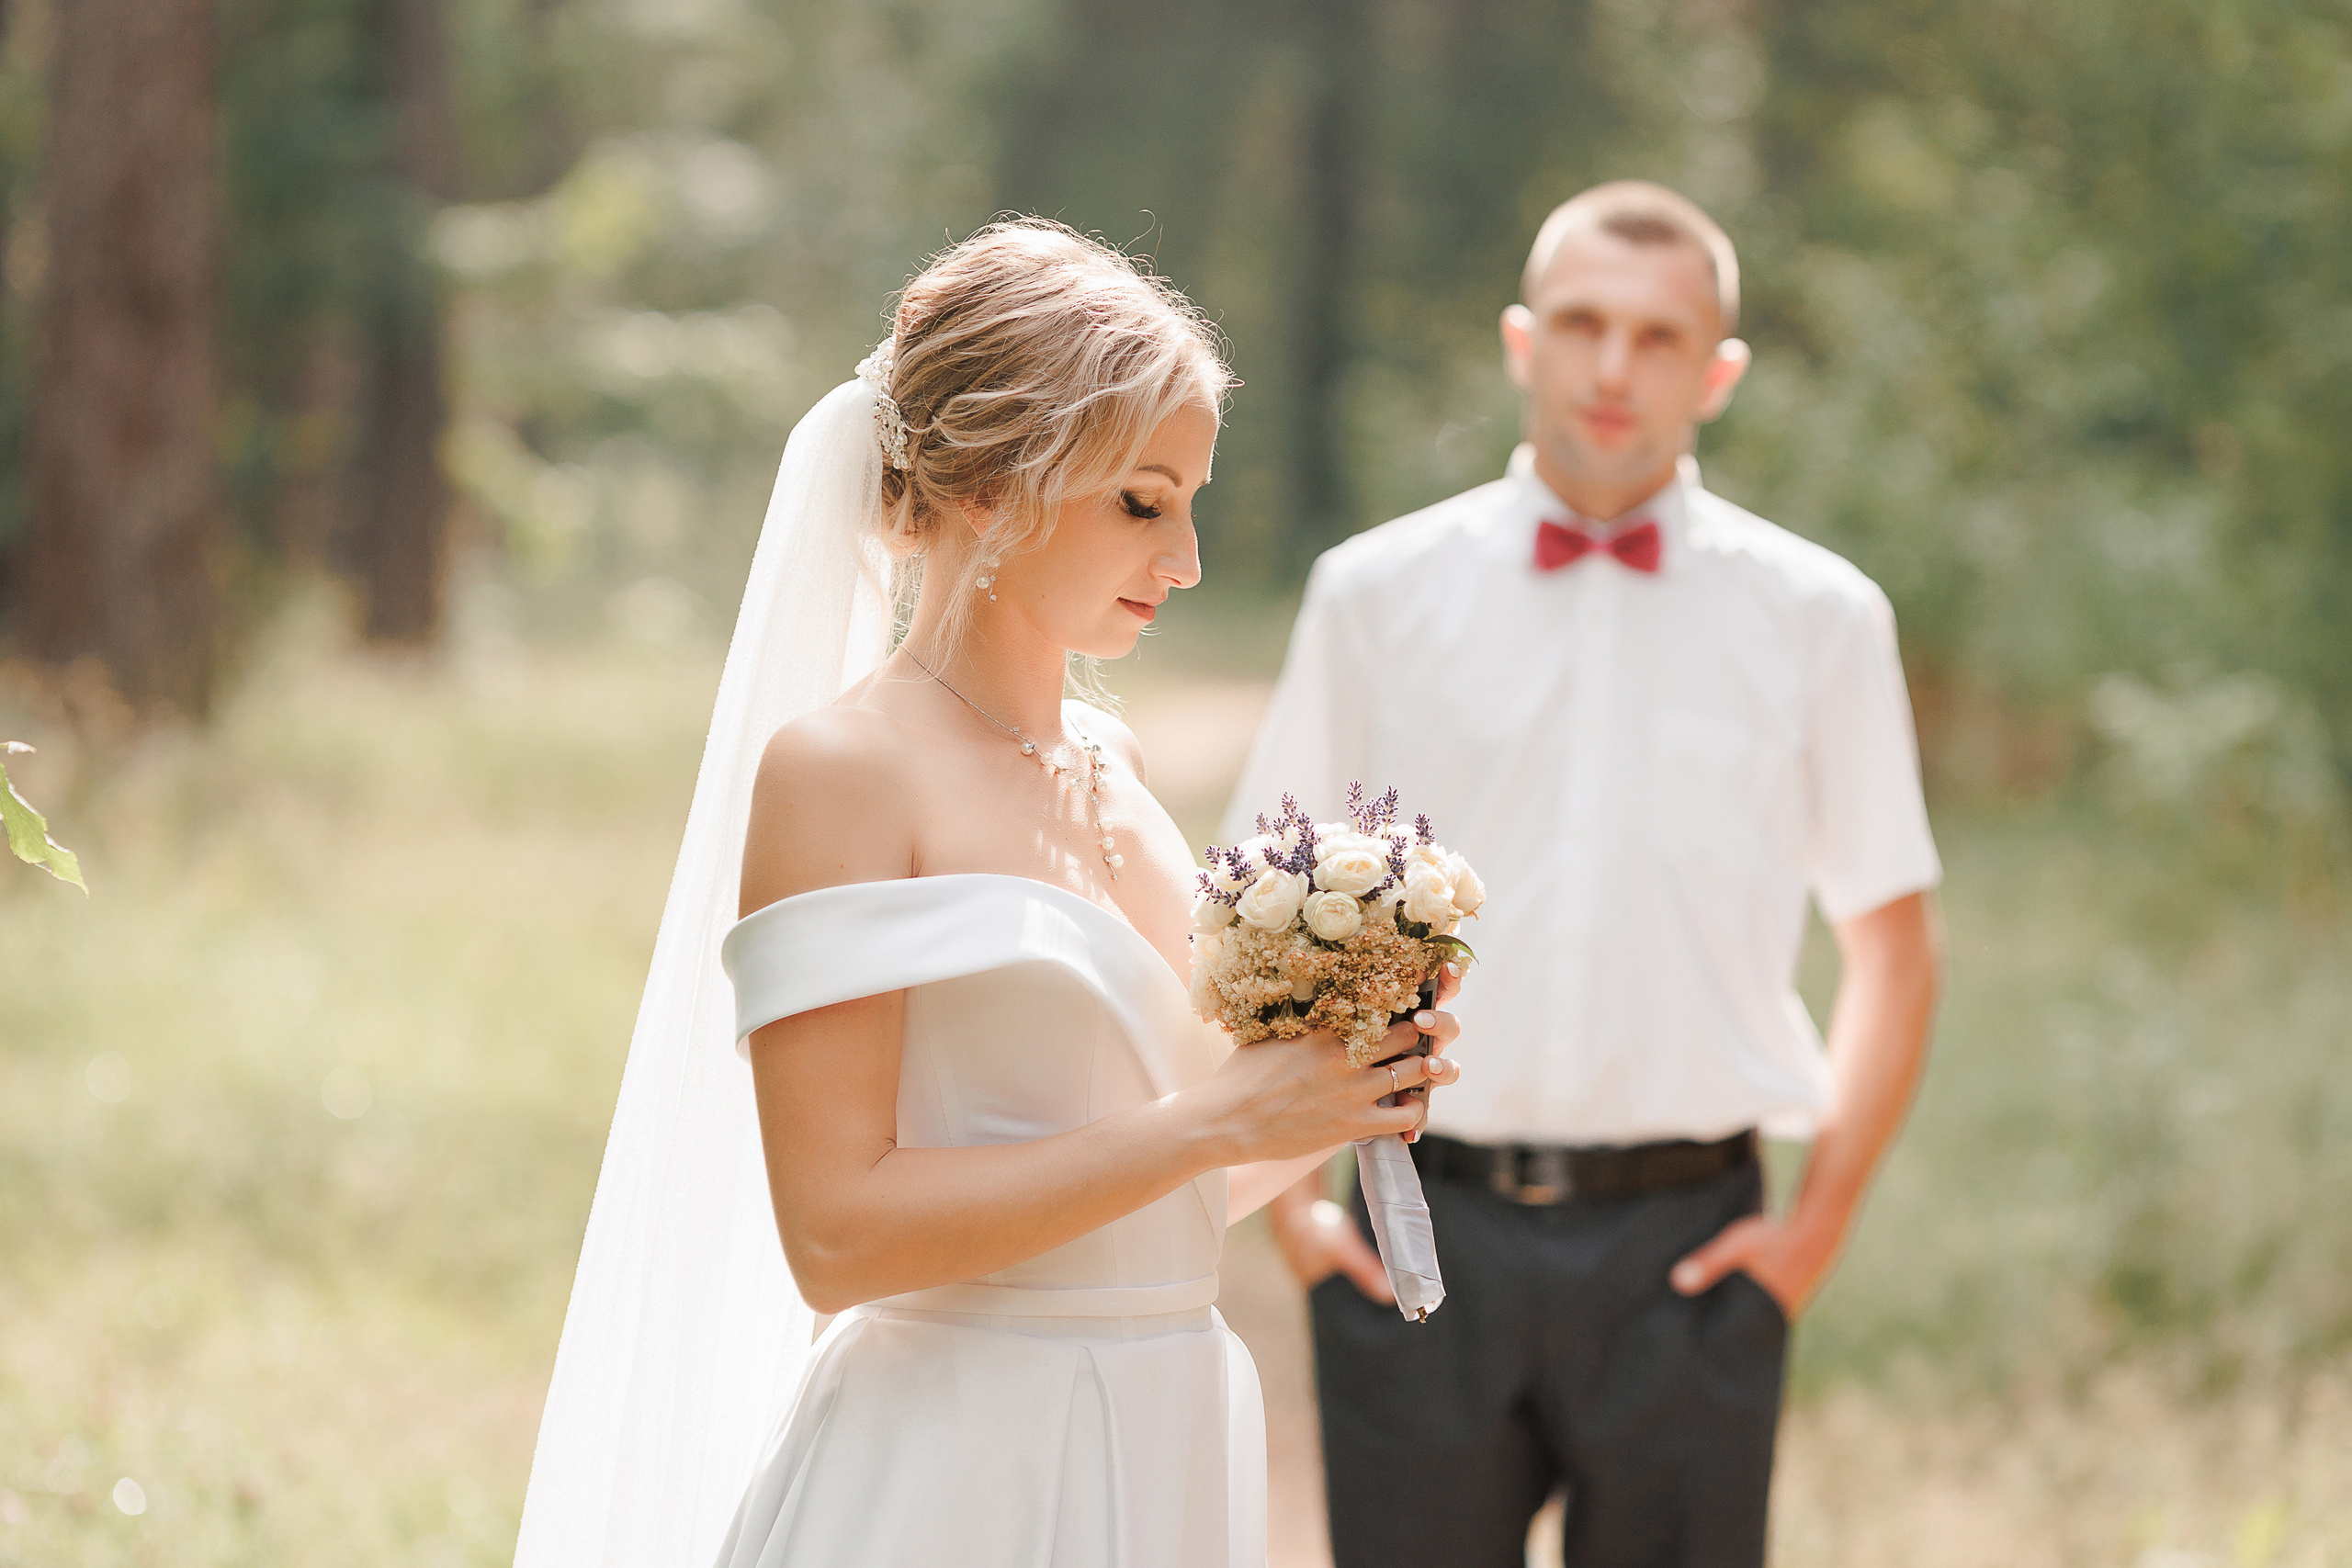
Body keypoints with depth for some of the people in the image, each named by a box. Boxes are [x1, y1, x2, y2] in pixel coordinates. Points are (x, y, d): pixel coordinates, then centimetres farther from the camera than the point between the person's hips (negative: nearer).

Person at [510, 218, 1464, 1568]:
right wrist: (1213, 1122, -18)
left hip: (1174, 1457, 7)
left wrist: (1329, 1100, -1)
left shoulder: (1109, 762, 10)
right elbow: (838, 1230, -19)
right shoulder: (836, 770, -11)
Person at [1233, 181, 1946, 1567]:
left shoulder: (1819, 618, 4)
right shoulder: (1378, 594, 5)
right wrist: (1286, 1199, 3)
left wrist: (1821, 1223, 0)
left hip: (1685, 1247, 0)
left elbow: (1894, 939, 8)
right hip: (1427, 1239, 0)